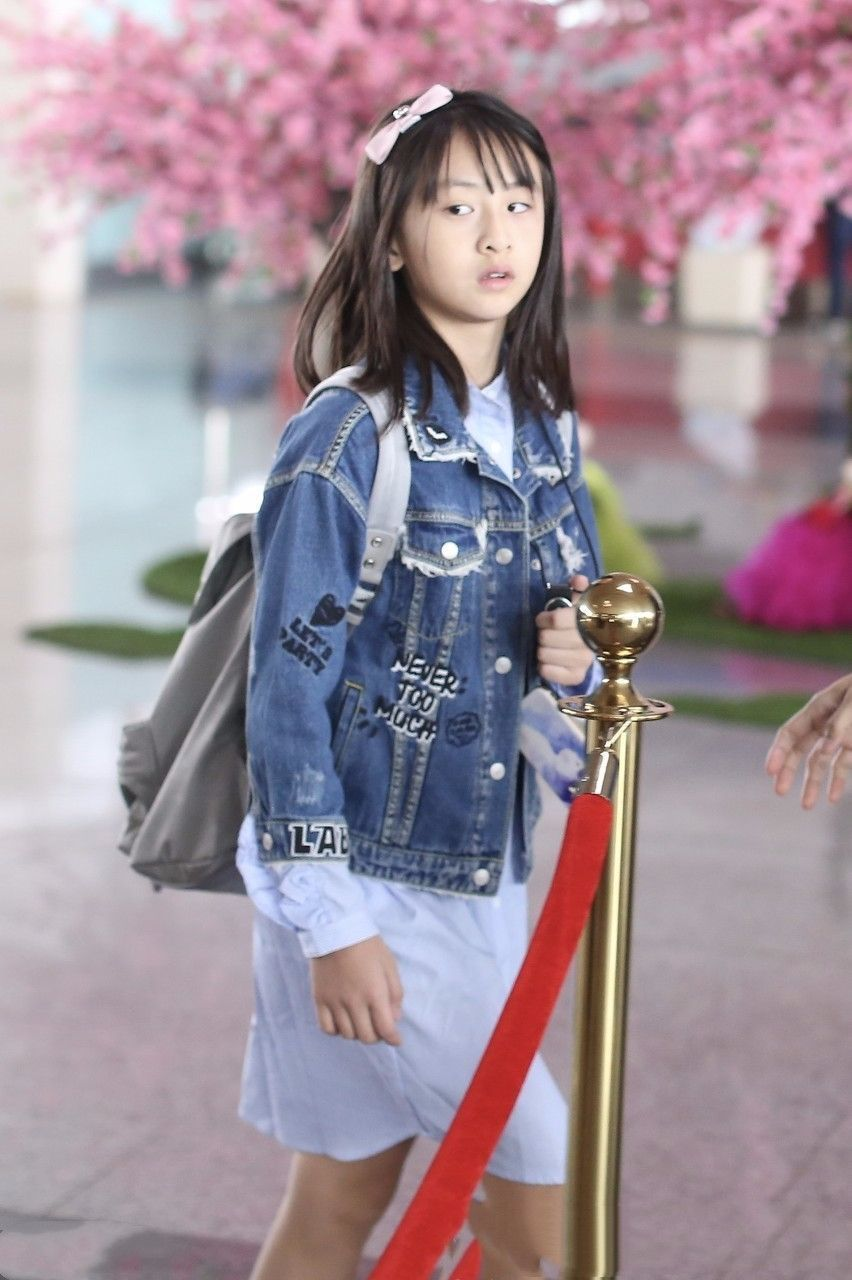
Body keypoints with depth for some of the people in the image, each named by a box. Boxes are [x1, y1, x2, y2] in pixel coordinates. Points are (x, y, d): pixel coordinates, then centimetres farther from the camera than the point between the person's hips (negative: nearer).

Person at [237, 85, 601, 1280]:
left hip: (483, 872, 6)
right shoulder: (347, 440, -14)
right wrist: (332, 921, -17)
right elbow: (289, 686, -14)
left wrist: (577, 663, -7)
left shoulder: (548, 432, 7)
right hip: (364, 877, -6)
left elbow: (573, 629, 18)